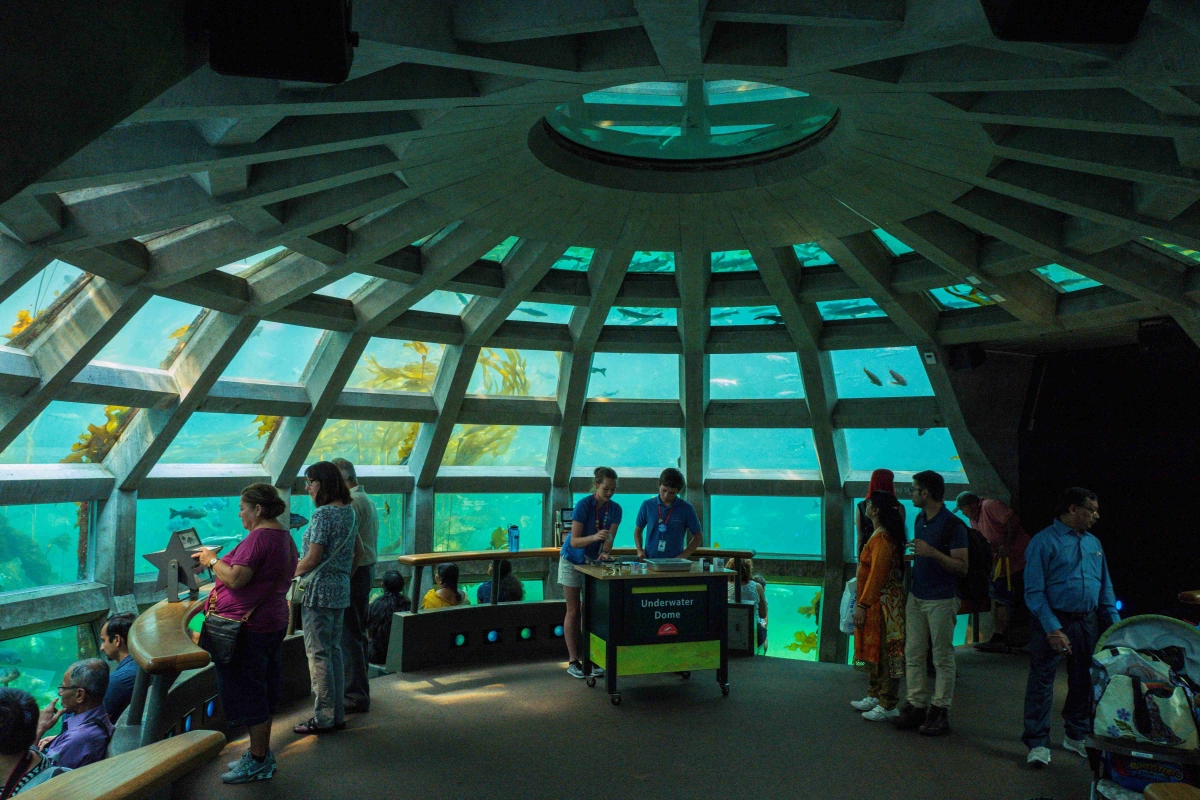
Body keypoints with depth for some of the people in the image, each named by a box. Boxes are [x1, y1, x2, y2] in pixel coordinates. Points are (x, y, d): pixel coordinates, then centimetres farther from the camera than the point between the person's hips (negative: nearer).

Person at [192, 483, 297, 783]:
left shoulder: (258, 538, -20)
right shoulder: (284, 537, 12)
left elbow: (235, 579, -25)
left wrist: (212, 560, -9)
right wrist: (218, 561, 13)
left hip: (248, 627, -10)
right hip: (274, 621, 10)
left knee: (246, 690, 1)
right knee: (263, 689, 17)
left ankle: (258, 761, 9)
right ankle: (262, 754, 28)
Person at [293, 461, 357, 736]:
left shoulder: (323, 514, -17)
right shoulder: (349, 512, 9)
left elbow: (312, 559, -19)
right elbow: (355, 551, 16)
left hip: (319, 590, -9)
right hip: (341, 589, 9)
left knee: (318, 654, -1)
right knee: (334, 651, 15)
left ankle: (323, 718, 6)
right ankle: (338, 714, 22)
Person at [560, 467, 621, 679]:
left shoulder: (615, 509, -8)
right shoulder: (583, 506, -22)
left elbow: (609, 538, -9)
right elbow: (574, 541, -25)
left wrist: (605, 552, -30)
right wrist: (594, 537, -43)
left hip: (593, 562, 4)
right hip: (573, 561, -4)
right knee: (573, 611, 0)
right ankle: (573, 661, 3)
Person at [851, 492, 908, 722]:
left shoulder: (882, 539, -20)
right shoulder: (879, 535, 12)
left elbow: (877, 575, -23)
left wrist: (862, 605, -20)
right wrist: (863, 603, 21)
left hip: (883, 605, -11)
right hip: (875, 603, 11)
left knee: (885, 654, -2)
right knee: (872, 652, 18)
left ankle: (888, 706, 5)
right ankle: (874, 697, 29)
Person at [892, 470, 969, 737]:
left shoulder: (953, 525, -12)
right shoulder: (920, 520, 12)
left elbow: (962, 567, -16)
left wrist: (933, 553, -26)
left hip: (942, 600, -8)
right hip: (916, 596, 8)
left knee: (942, 659, 2)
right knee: (912, 655, 8)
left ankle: (940, 710, 9)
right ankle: (917, 705, 16)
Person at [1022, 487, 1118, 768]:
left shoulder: (1093, 543, 12)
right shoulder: (1044, 541, -10)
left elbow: (1105, 589, 17)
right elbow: (1034, 592, -14)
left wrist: (1114, 623, 7)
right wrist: (1052, 629, -21)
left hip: (1088, 622, 7)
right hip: (1053, 620, -7)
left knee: (1084, 680, 16)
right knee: (1042, 680, -2)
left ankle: (1077, 735, 32)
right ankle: (1038, 742, 6)